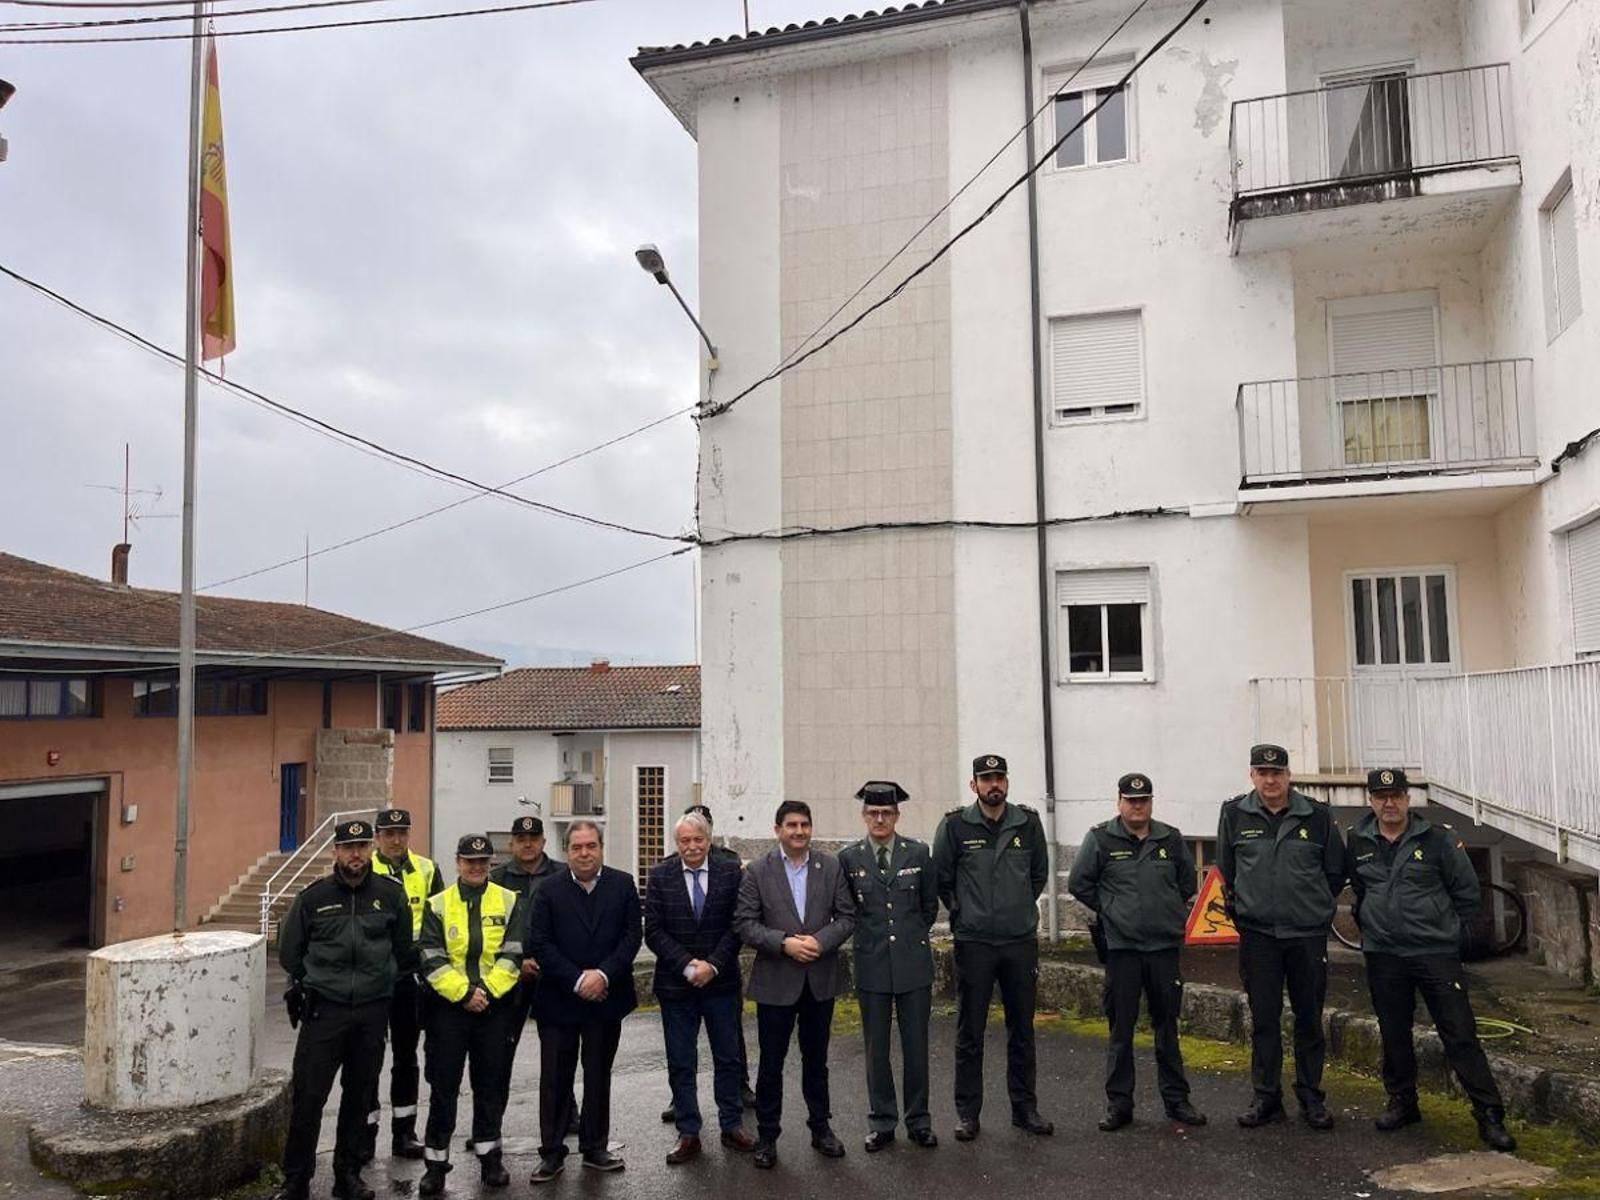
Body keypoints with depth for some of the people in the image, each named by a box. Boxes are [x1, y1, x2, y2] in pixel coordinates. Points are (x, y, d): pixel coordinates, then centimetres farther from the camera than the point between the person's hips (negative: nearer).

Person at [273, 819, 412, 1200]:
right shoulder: (313, 897, 0)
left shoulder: (390, 894, 1)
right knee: (307, 1096, -2)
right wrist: (310, 982, 12)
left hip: (373, 1011, 1)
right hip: (323, 1008, -1)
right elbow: (290, 951, 13)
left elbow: (404, 950, 12)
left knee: (359, 1096, 11)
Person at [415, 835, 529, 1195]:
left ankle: (489, 1157, 23)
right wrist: (464, 993, -13)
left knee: (492, 1084, 9)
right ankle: (436, 1162, 14)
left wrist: (487, 991, -13)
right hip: (449, 1006, 0)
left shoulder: (510, 902, 3)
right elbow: (431, 958, -4)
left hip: (496, 1005, 1)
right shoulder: (438, 905, 3)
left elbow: (512, 954, -2)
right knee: (443, 1085, 3)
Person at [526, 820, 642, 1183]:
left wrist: (603, 974, -15)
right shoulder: (549, 890, -3)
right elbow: (541, 944, -7)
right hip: (559, 1000, -1)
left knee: (599, 1076, 12)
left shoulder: (623, 884, 0)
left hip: (606, 998, 1)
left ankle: (595, 1148, 25)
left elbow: (632, 935, -3)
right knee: (555, 1078, 5)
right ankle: (552, 1153, 17)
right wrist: (577, 980, -14)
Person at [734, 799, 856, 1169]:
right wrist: (784, 943, -20)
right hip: (775, 981, -2)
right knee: (771, 1062, 7)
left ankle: (821, 1127, 31)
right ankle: (767, 1136, 21)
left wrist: (821, 941, -16)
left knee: (816, 1059, 16)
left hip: (821, 978, 2)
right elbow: (744, 923, -9)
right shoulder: (757, 871, -5)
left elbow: (846, 916, 0)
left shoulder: (831, 867, 1)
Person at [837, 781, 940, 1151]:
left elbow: (930, 905, 11)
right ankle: (881, 1123, 20)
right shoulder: (849, 858, -1)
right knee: (876, 1048, 8)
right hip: (871, 964, 0)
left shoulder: (918, 853, -1)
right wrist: (867, 936, 8)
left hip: (914, 962, 0)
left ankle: (918, 1121, 21)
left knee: (916, 1045, 7)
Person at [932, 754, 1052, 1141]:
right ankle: (968, 1112, 16)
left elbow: (1040, 872, 14)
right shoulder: (955, 825, -7)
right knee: (970, 1032, 5)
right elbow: (941, 877, 3)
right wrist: (962, 912, 7)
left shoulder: (1028, 822, 0)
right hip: (974, 943, -2)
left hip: (1021, 940, 2)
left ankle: (1025, 1107, 25)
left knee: (1022, 1029, 12)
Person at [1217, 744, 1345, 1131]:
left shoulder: (1316, 816, -1)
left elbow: (1336, 870, 10)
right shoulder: (1234, 814, -1)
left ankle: (1311, 1096, 22)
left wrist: (1315, 905, 10)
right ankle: (1266, 1097, 16)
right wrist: (1241, 907, 8)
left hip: (1308, 934, 0)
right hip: (1257, 933, 0)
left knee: (1310, 1018, 9)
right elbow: (1226, 870, 10)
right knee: (1264, 1019, 6)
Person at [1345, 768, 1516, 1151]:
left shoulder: (1438, 838, -6)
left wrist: (1444, 927, 6)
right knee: (1394, 1035, 12)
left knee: (1460, 1034, -4)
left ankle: (1489, 1115, 4)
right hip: (1383, 957, 3)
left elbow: (1467, 892, 3)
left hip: (1436, 953, -3)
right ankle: (1402, 1102, 26)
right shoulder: (1358, 842, 4)